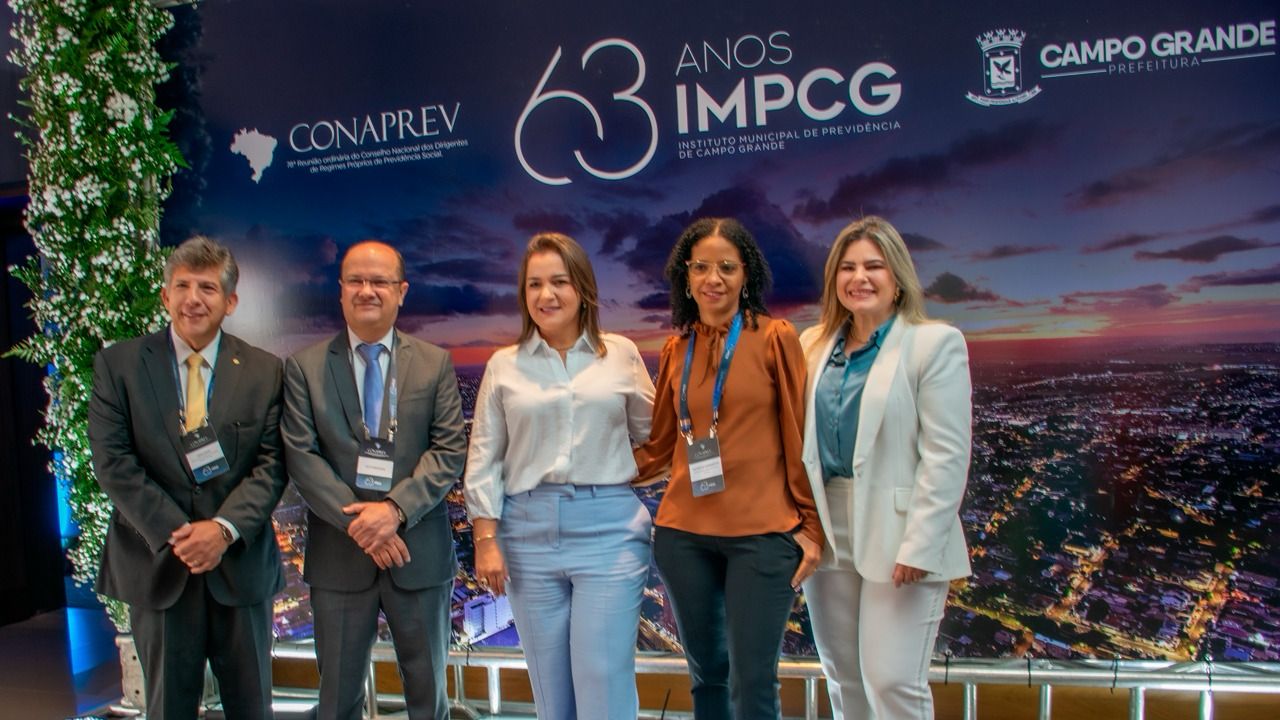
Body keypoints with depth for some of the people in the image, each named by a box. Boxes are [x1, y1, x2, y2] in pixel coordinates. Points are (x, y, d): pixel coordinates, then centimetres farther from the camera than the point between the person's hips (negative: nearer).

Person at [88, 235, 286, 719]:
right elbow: (112, 461, -8)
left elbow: (272, 464, -4)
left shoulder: (264, 371, 0)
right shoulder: (118, 365, -2)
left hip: (241, 562, 1)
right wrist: (175, 534, -15)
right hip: (157, 562, 0)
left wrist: (224, 528, -18)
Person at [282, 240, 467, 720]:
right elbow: (301, 456, -5)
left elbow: (450, 450, -4)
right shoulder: (305, 367, 2)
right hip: (338, 555, 0)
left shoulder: (435, 363, 4)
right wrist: (357, 522, -16)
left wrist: (395, 508, -18)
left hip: (420, 553, 0)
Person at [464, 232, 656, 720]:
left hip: (609, 528, -1)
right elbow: (483, 459, 6)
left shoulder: (621, 354, 5)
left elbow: (651, 435, 13)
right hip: (529, 531, 2)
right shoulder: (503, 365, 6)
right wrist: (485, 538, -1)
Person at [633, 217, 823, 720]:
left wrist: (811, 525, -2)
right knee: (707, 675, 16)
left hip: (762, 534, -4)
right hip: (683, 534, 4)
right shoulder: (675, 349, 8)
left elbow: (799, 439, -1)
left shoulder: (775, 338, -3)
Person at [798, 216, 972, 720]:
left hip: (898, 538, -5)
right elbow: (798, 438, 11)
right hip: (826, 533, 5)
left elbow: (946, 456, -11)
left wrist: (919, 546, -16)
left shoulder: (935, 343, -6)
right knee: (842, 678, 15)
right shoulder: (814, 344, 9)